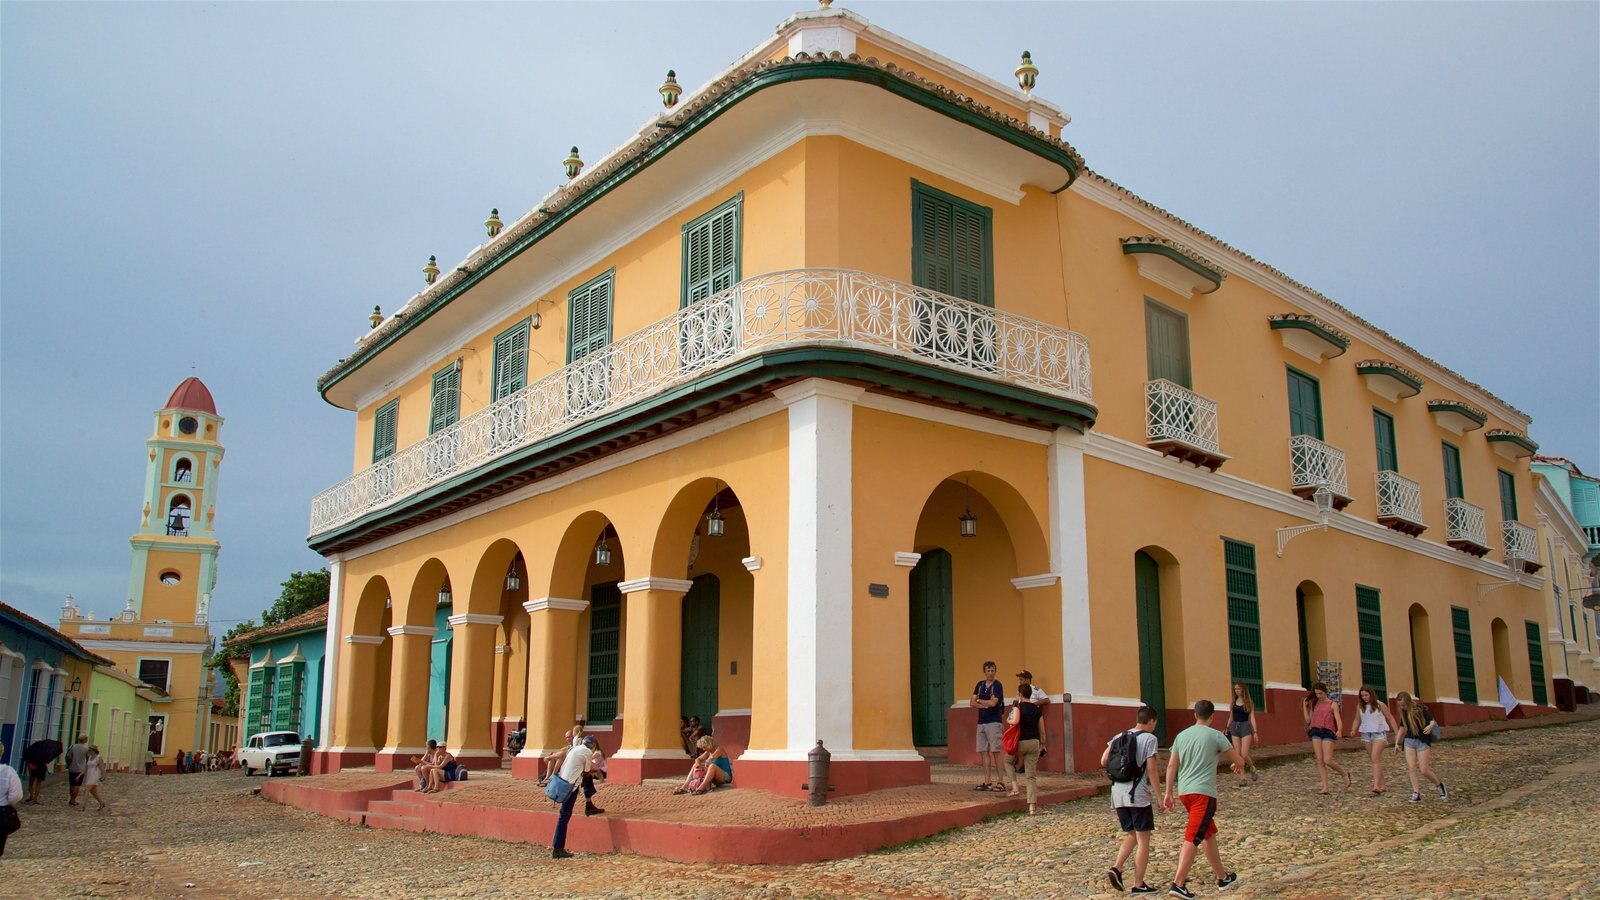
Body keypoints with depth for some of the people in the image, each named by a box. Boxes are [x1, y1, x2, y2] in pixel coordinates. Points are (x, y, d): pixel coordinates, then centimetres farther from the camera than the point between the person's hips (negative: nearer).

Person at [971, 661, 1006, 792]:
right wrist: (986, 704, -8)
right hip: (981, 722, 6)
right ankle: (987, 781, 9)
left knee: (995, 752, -8)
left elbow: (993, 703, -17)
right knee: (983, 752, 5)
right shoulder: (980, 685, 13)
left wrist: (980, 701, -1)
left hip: (994, 722, -6)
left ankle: (1000, 781, -5)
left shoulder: (997, 685, -5)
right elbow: (972, 703, 8)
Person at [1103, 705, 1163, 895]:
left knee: (1131, 835, 19)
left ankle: (1116, 868, 1)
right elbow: (1151, 769, -11)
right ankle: (1138, 884, 7)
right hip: (1138, 794, -6)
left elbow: (1103, 761, 8)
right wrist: (1159, 795, -6)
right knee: (1143, 840, 5)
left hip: (1118, 793, 6)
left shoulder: (1119, 736, 12)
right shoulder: (1149, 738, -5)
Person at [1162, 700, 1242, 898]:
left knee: (1209, 833, 21)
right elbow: (1239, 761, 6)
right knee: (1193, 838, -10)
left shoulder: (1182, 735, 11)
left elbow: (1171, 766, 9)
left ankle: (1222, 877, 32)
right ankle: (1178, 883, -17)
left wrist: (1168, 793, 13)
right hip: (1203, 792, -6)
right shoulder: (1215, 736, -3)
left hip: (1184, 791, 6)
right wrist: (1238, 766, 29)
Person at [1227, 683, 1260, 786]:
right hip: (1235, 728, 3)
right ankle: (1241, 777, 3)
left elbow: (1252, 717, -1)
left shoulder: (1249, 703, 2)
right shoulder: (1233, 703, 10)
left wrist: (1255, 732, -7)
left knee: (1244, 755, -10)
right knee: (1237, 755, -1)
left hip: (1245, 727, -3)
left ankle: (1253, 769, 19)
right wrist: (1227, 729, 12)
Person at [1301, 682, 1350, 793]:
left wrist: (1339, 731, -24)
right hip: (1316, 733, 4)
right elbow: (1308, 720, 16)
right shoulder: (1314, 705, 19)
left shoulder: (1333, 705, 8)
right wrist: (1304, 706, 14)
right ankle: (1325, 788, -3)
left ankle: (1344, 774, 18)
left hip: (1328, 733, -4)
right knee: (1320, 761, -4)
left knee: (1327, 761, -11)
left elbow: (1339, 720, -4)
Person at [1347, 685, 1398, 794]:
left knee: (1375, 758, -18)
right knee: (1376, 760, 8)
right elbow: (1357, 720, 11)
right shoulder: (1360, 706, 6)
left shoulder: (1380, 705, -3)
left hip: (1379, 733, -4)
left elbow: (1390, 719, 4)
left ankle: (1376, 785, -25)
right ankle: (1382, 785, 16)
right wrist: (1353, 730, -7)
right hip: (1366, 734, 4)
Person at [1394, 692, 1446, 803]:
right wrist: (1397, 742, 18)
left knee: (1424, 770, -5)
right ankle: (1416, 794, -3)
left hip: (1422, 741, -5)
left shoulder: (1420, 709, -13)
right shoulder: (1404, 713, 5)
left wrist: (1430, 726, -40)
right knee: (1411, 768, -6)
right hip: (1409, 741, 5)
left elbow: (1433, 721, -16)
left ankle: (1440, 785, 22)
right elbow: (1402, 727, 17)